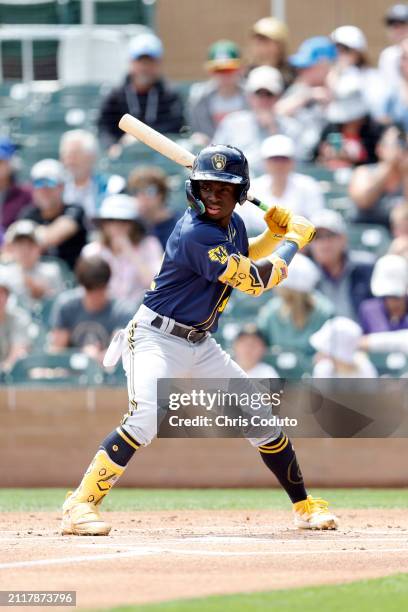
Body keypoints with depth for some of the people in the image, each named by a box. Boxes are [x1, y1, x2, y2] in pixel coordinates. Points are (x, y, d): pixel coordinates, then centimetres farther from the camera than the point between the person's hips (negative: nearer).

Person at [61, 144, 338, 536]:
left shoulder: (233, 224, 4)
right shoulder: (195, 234, -24)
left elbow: (241, 260, 26)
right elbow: (255, 281, -22)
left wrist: (274, 233, 9)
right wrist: (294, 241, -8)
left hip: (200, 345, 9)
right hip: (157, 339, -9)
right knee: (145, 420, -30)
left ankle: (304, 506, 24)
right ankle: (80, 506, -27)